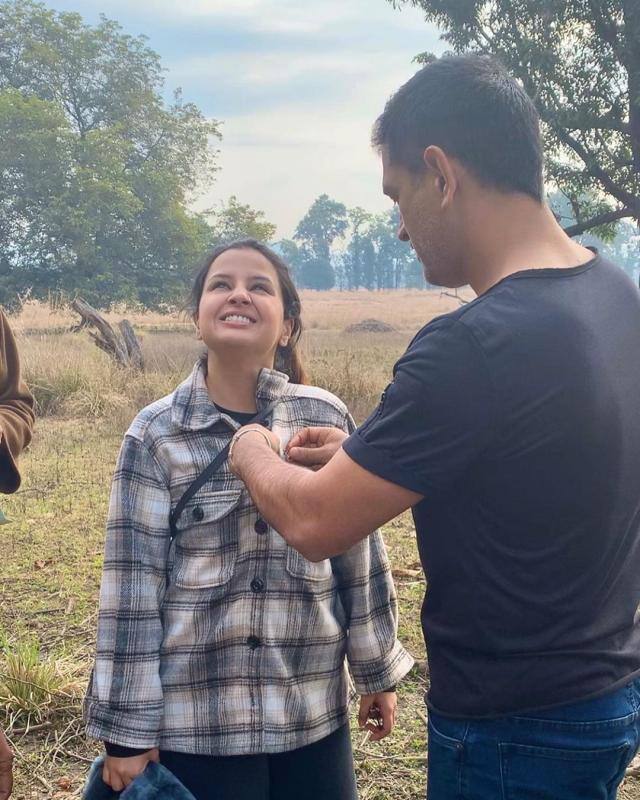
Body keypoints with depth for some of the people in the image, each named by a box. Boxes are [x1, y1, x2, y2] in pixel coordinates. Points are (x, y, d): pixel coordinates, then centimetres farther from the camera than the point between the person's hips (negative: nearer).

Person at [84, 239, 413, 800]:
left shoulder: (326, 418, -2)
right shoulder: (156, 435, -6)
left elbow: (361, 558, 5)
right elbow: (132, 586, -6)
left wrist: (378, 672, 11)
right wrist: (127, 728, -5)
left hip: (314, 714, 2)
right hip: (194, 722, -1)